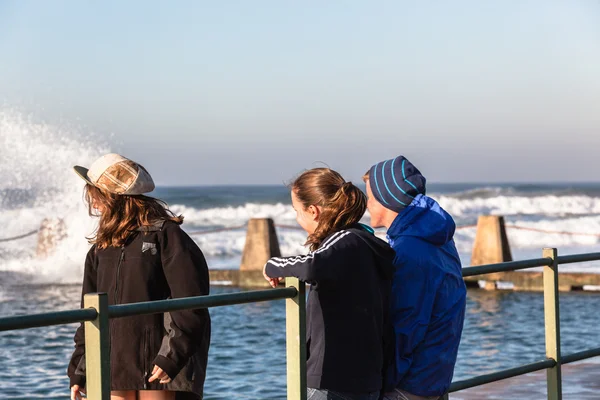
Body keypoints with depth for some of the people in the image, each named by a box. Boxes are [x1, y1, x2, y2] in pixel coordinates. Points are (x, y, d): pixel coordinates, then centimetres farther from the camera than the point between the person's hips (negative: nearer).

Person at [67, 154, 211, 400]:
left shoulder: (164, 234, -6)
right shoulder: (101, 247, 15)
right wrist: (78, 373, 12)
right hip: (114, 366, 6)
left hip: (157, 368, -6)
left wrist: (171, 357, -16)